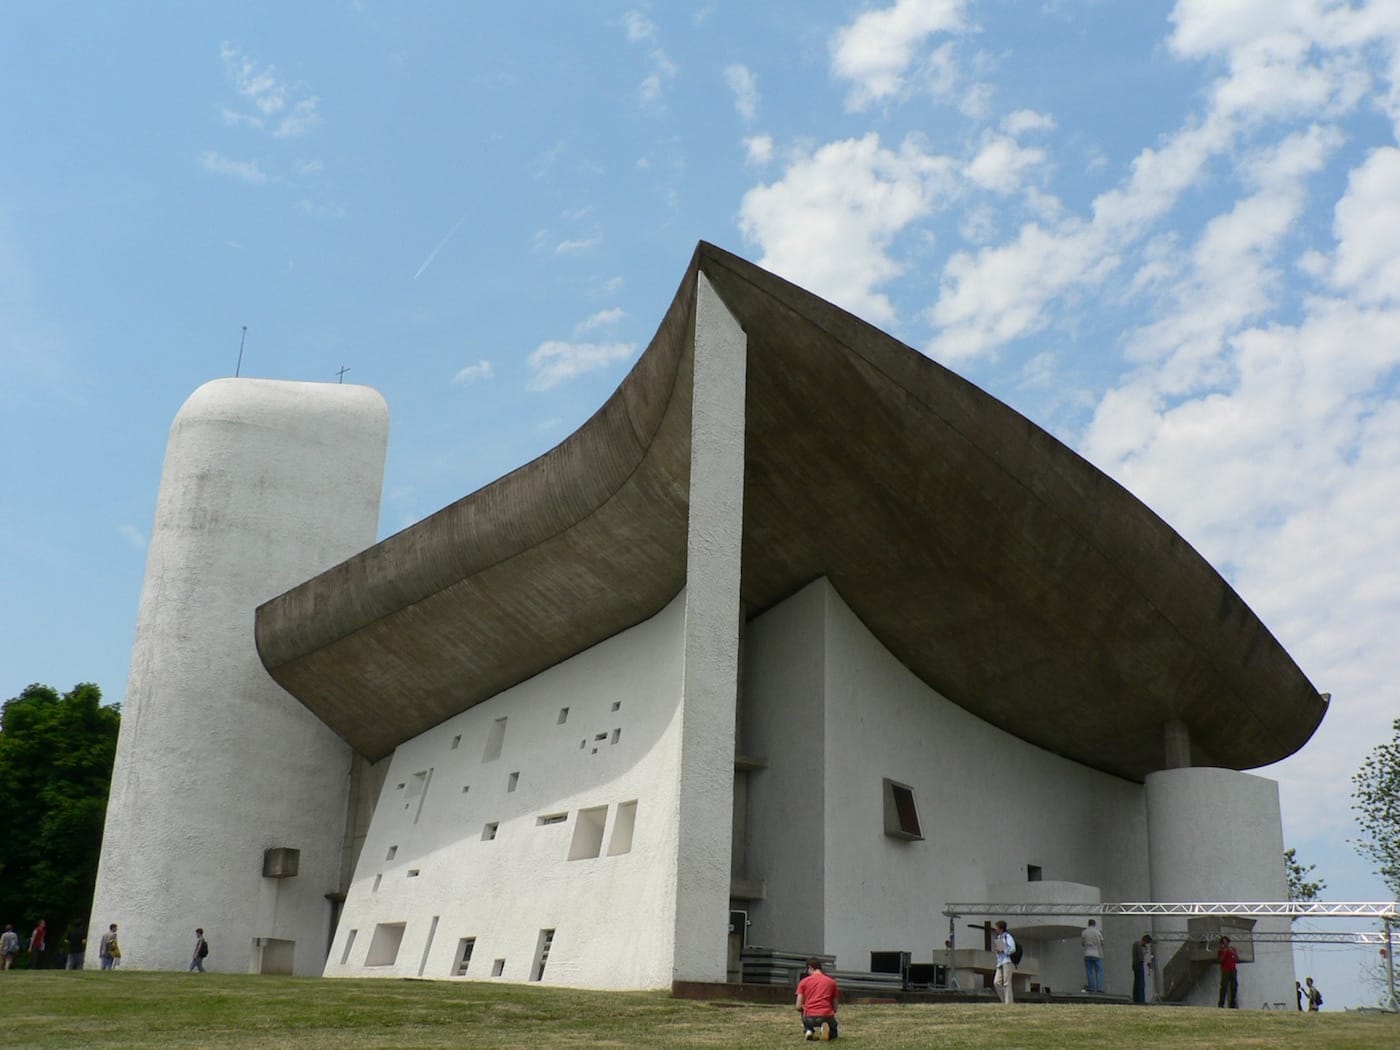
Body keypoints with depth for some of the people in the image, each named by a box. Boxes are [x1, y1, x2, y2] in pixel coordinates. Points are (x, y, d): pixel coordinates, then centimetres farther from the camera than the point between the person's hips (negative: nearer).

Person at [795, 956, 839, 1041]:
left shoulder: (804, 981, 9)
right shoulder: (831, 982, 13)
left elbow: (798, 1006, 5)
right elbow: (835, 1007, 14)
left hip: (809, 1017, 1)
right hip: (827, 1016, 0)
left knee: (807, 1031, 34)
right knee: (833, 1034, 30)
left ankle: (810, 1032, -4)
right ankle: (825, 1030, -7)